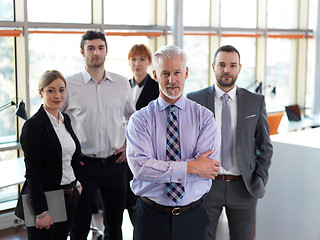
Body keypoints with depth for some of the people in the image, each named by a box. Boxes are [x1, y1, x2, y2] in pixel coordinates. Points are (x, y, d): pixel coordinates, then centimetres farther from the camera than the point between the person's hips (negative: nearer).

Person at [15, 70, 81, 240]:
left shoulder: (65, 119, 8)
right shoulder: (33, 125, -15)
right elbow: (32, 173, -17)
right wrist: (41, 212, -19)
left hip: (69, 198, 7)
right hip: (44, 198, -7)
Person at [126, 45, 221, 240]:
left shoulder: (204, 116, 0)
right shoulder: (139, 120, -2)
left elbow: (208, 166, -12)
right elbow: (140, 167, -16)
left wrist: (160, 168, -15)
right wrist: (190, 167, -19)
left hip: (193, 217, 1)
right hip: (151, 217, -1)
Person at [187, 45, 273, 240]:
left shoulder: (256, 102, 3)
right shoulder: (194, 100, -1)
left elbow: (265, 145, 8)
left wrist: (260, 178, -1)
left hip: (243, 187, 1)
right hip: (205, 185, -1)